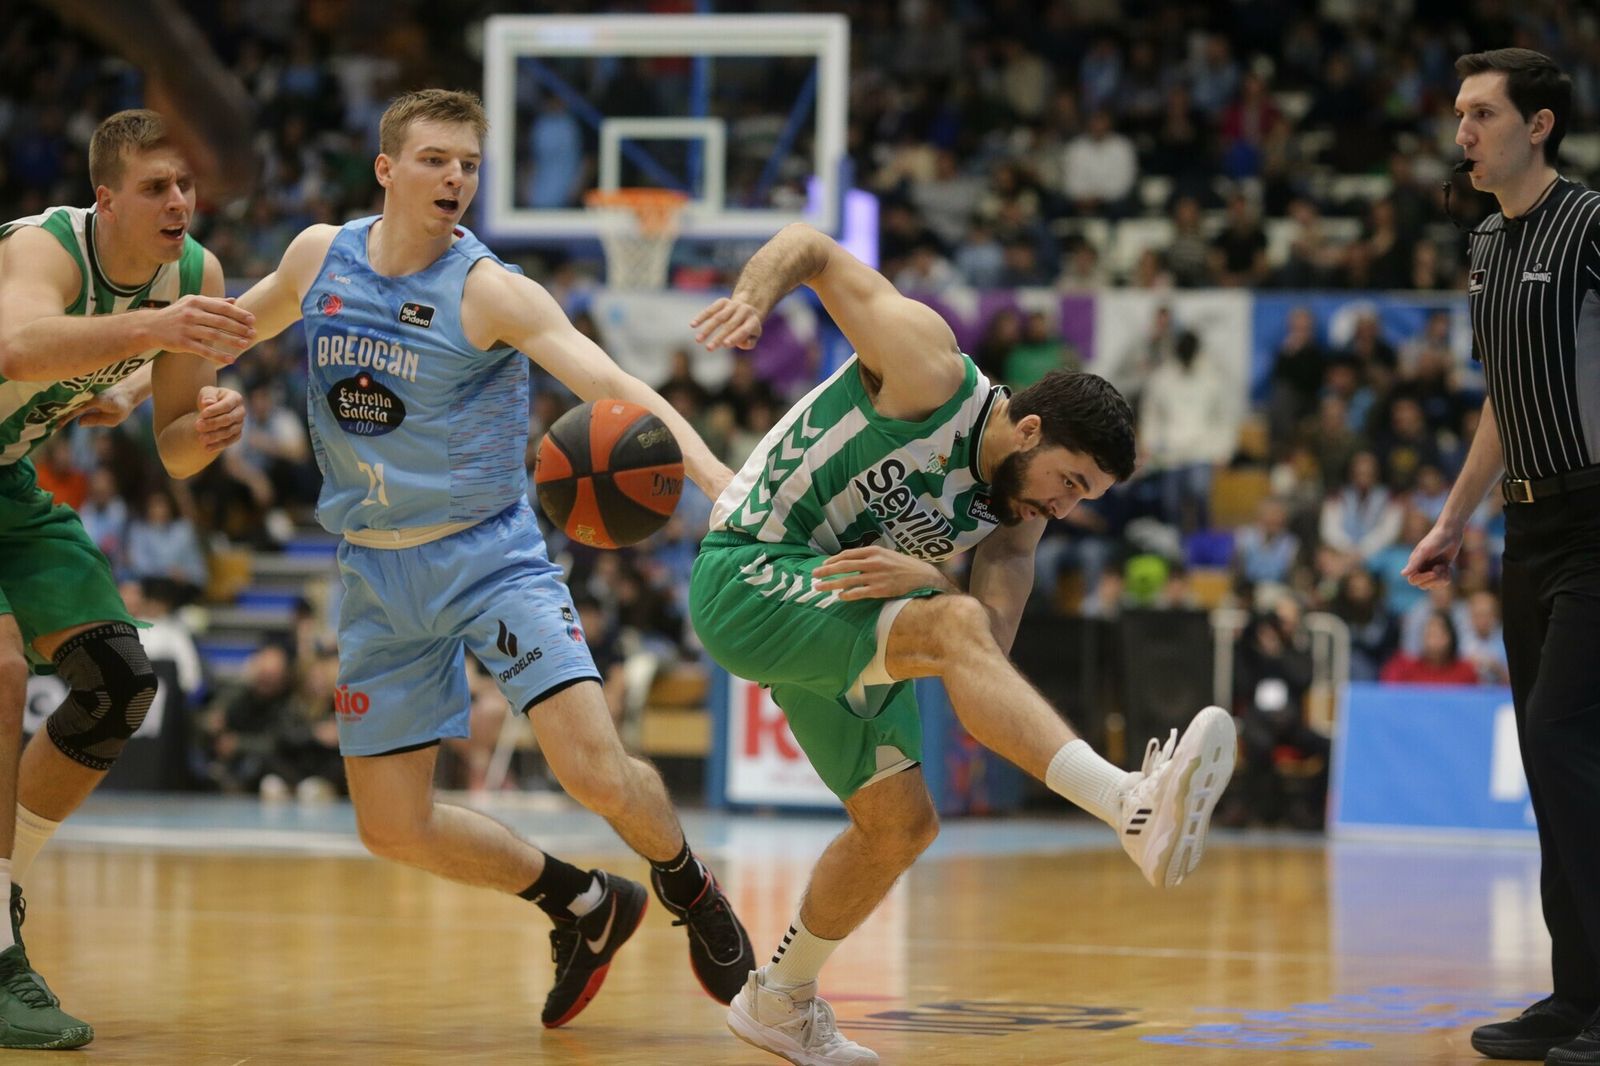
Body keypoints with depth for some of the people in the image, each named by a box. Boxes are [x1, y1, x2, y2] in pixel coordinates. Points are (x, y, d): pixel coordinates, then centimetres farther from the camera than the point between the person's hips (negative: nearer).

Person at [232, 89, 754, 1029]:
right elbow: (234, 326, 23)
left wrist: (715, 475, -41)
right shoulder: (319, 257, 0)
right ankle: (587, 908, 25)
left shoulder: (490, 292, -14)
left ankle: (690, 889, 14)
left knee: (596, 769, -20)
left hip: (490, 555, -5)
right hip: (378, 572, 5)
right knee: (392, 827, 3)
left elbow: (614, 386, -26)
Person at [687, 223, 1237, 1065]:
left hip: (842, 615, 9)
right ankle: (1131, 807, -53)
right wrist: (751, 296, -35)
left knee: (899, 822, 10)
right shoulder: (930, 370, -16)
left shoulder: (1016, 513, 4)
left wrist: (926, 577, -30)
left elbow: (993, 645, -9)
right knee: (953, 629, -33)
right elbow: (810, 247, -13)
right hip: (748, 577, -9)